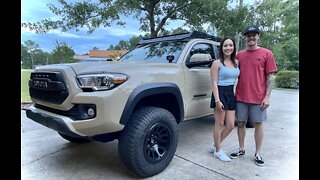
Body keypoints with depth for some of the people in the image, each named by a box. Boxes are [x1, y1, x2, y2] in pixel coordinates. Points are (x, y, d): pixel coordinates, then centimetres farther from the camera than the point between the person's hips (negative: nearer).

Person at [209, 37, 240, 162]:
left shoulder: (236, 62, 10)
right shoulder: (217, 63, -7)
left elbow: (236, 79, 17)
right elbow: (214, 83, -12)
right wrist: (217, 100, -18)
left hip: (231, 94, 6)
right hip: (220, 93, -6)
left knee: (230, 125, 8)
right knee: (219, 124, 3)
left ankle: (215, 145, 27)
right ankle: (218, 151, 20)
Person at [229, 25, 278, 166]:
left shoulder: (266, 54, 0)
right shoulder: (239, 55, 7)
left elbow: (270, 76, -2)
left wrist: (267, 96, -8)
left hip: (258, 98, -2)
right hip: (240, 97, 3)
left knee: (258, 124, 7)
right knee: (241, 123, 10)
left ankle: (258, 153, 21)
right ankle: (241, 149, 27)